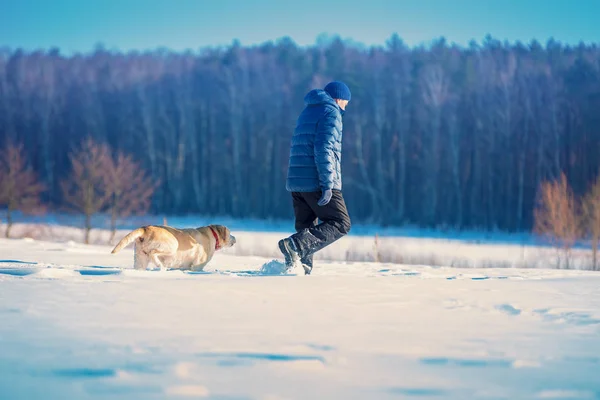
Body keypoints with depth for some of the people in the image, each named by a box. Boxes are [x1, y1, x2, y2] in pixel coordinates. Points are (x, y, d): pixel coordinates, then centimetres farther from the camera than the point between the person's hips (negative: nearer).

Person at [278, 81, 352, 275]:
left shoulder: (307, 112, 23)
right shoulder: (331, 113, -4)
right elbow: (324, 150, -17)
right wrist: (327, 185, -21)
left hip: (296, 182, 8)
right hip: (317, 183, -8)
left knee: (306, 228, 12)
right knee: (341, 223, -3)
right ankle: (296, 245, -21)